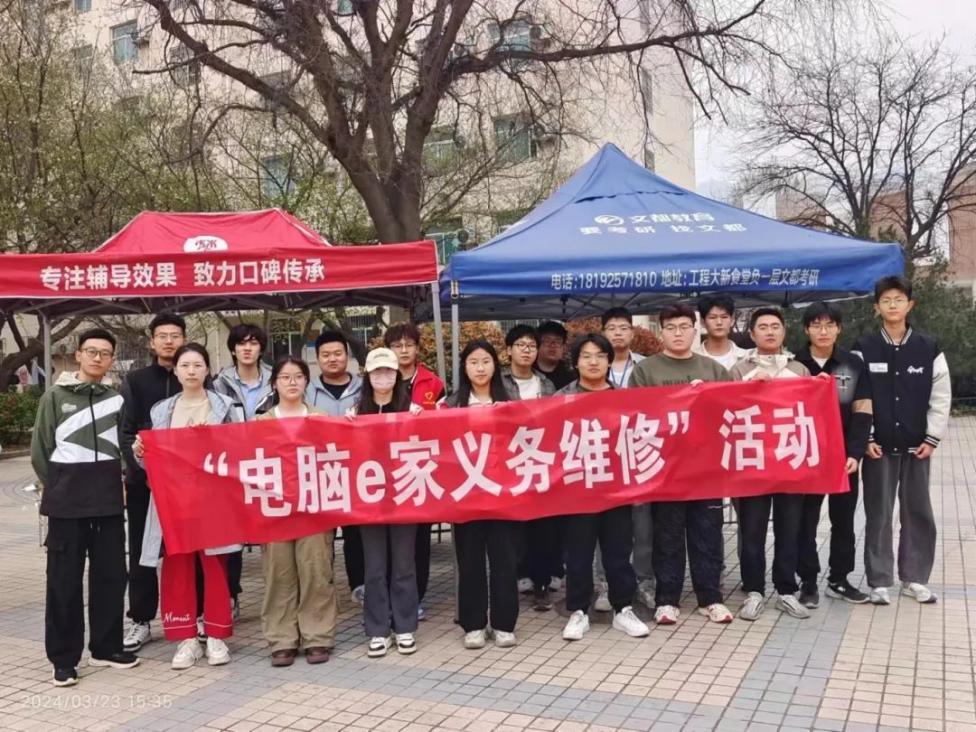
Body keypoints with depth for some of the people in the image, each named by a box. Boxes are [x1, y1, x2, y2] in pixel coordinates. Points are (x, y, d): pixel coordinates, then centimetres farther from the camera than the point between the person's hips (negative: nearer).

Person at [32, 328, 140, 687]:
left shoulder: (118, 398, 6)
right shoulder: (55, 396, 1)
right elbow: (40, 450, 4)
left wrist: (113, 481, 3)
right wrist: (57, 486, 5)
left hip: (108, 498, 2)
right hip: (66, 500, -2)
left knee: (111, 574, 7)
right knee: (64, 579, 2)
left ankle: (106, 646, 21)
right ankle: (63, 658, 11)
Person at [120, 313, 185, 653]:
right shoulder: (135, 381, 6)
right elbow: (125, 432, 1)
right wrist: (141, 468, -15)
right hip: (143, 479, 1)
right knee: (142, 553, 7)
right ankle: (140, 621, 16)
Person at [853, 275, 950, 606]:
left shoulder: (928, 348, 2)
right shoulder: (864, 348, -2)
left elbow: (941, 396, 3)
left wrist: (933, 438, -3)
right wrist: (865, 439, -9)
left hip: (916, 446, 2)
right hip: (878, 446, -2)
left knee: (919, 513, 8)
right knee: (878, 515, 4)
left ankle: (914, 578, 22)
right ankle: (879, 581, 13)